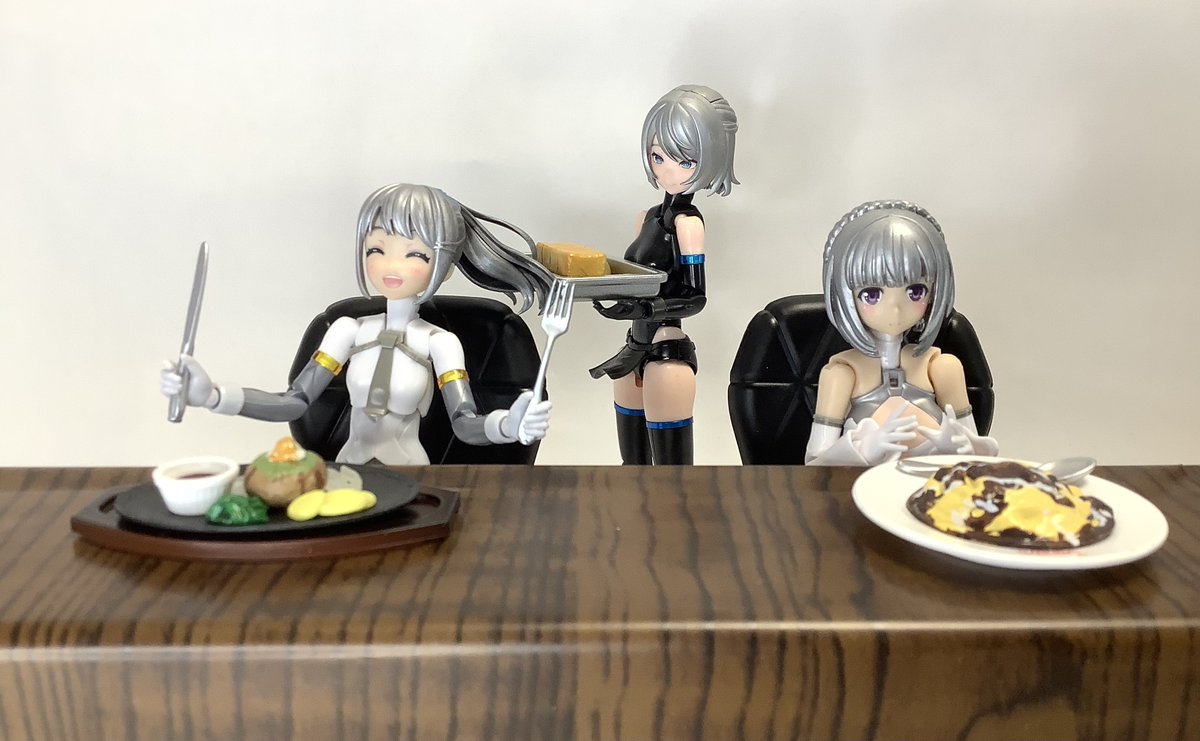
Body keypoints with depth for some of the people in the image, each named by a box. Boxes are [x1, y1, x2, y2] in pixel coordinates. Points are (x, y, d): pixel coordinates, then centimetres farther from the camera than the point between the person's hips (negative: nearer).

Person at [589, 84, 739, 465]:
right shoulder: (649, 217, 8)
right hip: (639, 348, 8)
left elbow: (694, 297, -17)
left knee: (669, 459, 0)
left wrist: (642, 308, -29)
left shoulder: (688, 222, -14)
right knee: (633, 459, 20)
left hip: (668, 355, -8)